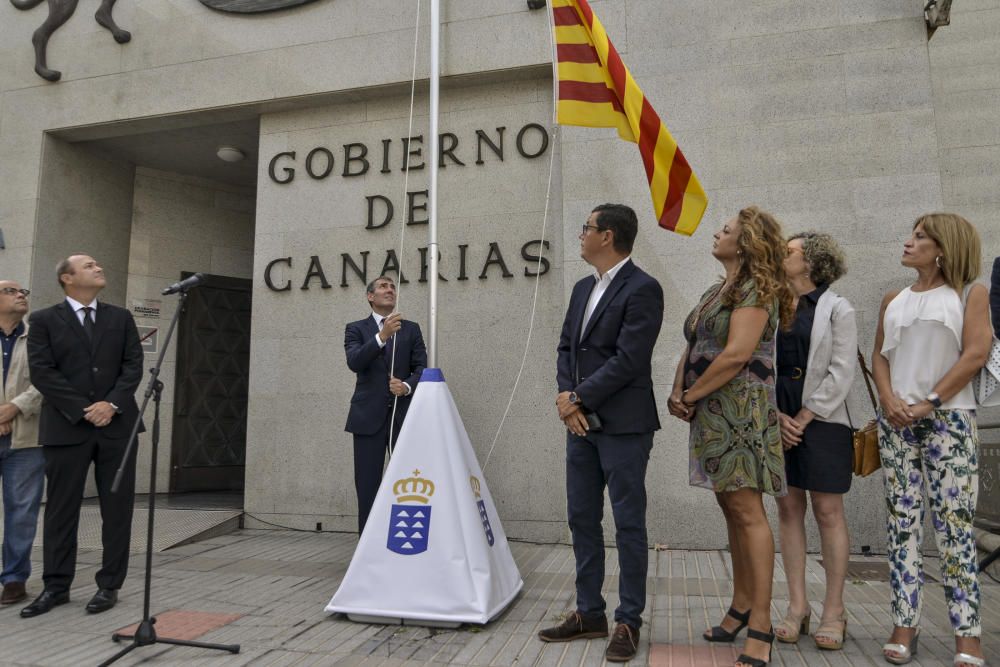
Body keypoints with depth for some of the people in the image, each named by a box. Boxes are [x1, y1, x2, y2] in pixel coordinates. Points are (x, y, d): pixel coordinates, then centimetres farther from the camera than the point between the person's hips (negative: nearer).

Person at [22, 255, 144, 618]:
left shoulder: (121, 318, 12)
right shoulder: (44, 320, 5)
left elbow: (133, 365, 4)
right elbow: (41, 372, -5)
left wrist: (112, 403, -11)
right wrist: (83, 409, -13)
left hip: (117, 425, 2)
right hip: (67, 426, -2)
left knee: (117, 509, 3)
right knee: (61, 509, 5)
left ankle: (109, 585, 13)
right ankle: (56, 586, 18)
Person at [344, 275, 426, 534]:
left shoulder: (411, 328, 12)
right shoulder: (356, 329, 7)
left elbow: (421, 368, 7)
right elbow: (354, 362, -12)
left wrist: (407, 386, -14)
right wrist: (382, 335, -24)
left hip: (404, 415, 1)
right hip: (369, 416, -1)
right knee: (368, 484, 3)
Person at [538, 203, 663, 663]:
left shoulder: (643, 289, -11)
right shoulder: (583, 288, 15)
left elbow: (628, 359, -18)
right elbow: (566, 347, 12)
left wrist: (578, 399, -12)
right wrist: (566, 396, -5)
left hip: (623, 425, -8)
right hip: (581, 422, 8)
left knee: (628, 524, 4)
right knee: (582, 520, 13)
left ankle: (628, 621, 17)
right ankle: (589, 613, 27)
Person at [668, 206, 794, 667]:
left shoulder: (755, 288, -8)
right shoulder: (715, 292, 18)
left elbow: (737, 354, -19)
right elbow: (692, 349, 16)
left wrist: (690, 396, -11)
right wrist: (678, 393, -1)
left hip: (740, 409, -9)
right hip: (711, 416, 9)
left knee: (747, 511, -9)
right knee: (731, 510, 13)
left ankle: (760, 627, -3)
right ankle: (741, 607, 24)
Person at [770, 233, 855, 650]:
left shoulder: (837, 309, -1)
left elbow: (841, 372, -8)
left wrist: (804, 418, -11)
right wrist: (777, 415, -5)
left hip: (821, 420, -4)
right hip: (779, 421, 4)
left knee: (828, 512, 1)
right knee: (789, 510, 6)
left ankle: (834, 611, 13)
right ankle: (797, 607, 15)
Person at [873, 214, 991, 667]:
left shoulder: (970, 294, 4)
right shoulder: (894, 300, 15)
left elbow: (975, 353, -6)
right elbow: (879, 355, 11)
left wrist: (930, 402, -12)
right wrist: (888, 398, -7)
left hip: (948, 418, -3)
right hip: (896, 420, 4)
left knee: (954, 522, -4)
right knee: (902, 520, 3)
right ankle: (905, 623, 8)